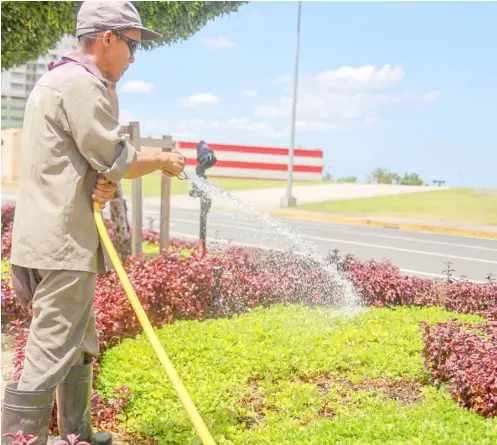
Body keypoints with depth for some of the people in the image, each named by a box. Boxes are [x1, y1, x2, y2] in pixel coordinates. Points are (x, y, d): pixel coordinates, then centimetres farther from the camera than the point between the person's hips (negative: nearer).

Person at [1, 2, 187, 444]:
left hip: (47, 239, 11)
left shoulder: (56, 80, 19)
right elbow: (117, 159, -14)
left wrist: (103, 184, -3)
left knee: (81, 346, 21)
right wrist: (164, 161, 3)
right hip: (63, 244, -11)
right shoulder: (81, 83, -14)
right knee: (50, 356, -7)